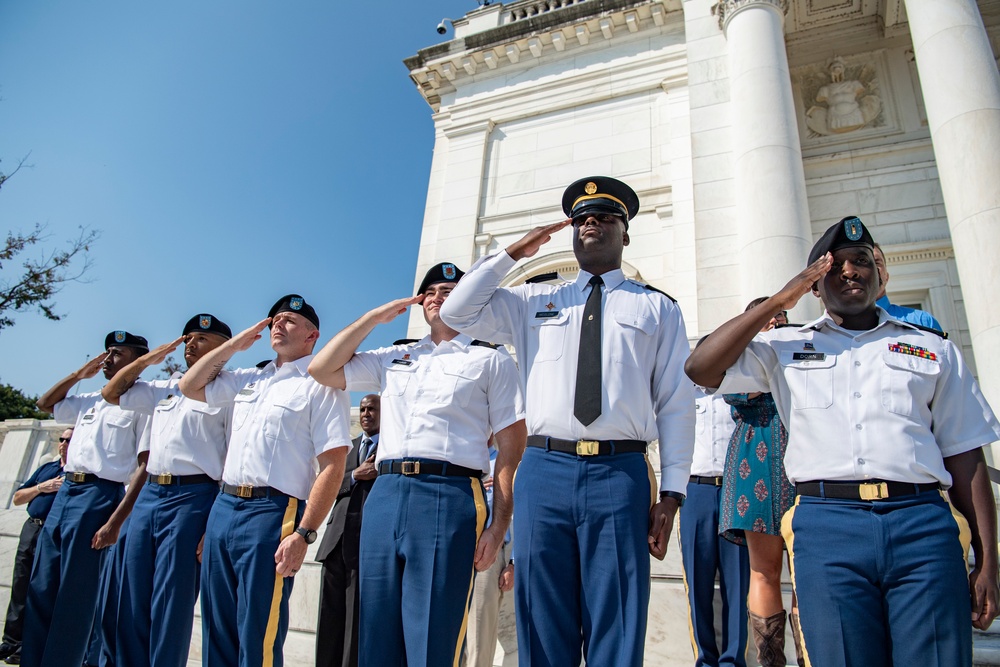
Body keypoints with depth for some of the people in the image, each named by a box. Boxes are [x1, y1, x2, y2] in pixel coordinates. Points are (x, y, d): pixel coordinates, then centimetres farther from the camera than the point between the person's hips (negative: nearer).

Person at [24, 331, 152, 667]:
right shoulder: (90, 400, 16)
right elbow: (45, 404, 31)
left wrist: (116, 521, -20)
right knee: (40, 591, 12)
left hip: (99, 497, -7)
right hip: (64, 492, 8)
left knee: (74, 597, 0)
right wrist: (80, 373, 17)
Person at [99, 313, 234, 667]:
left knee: (170, 604, -2)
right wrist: (148, 358, 15)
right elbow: (111, 393, 28)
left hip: (192, 498, -7)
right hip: (148, 494, 7)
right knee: (133, 600, 12)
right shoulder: (164, 388, 18)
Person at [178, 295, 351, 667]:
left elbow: (332, 467, -12)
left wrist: (304, 533, -19)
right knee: (217, 633, 16)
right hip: (223, 507, 7)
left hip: (272, 511, -7)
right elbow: (189, 387, 26)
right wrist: (235, 344, 17)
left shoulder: (321, 385, -6)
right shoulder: (248, 379, 17)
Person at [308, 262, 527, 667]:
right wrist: (375, 317, 16)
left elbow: (511, 448, 1)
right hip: (384, 496, 5)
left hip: (449, 497, -4)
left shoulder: (491, 360, 7)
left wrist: (498, 526, -8)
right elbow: (322, 370, 18)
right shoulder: (393, 358, 22)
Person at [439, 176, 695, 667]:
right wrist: (512, 254, 9)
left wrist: (671, 493, 0)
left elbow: (676, 404, 8)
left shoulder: (657, 308, 13)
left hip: (620, 475, -1)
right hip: (544, 470, 2)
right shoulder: (534, 301, 18)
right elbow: (456, 314, 11)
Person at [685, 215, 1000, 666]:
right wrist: (779, 301, 2)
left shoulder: (935, 350, 17)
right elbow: (701, 369, 0)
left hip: (924, 523, 2)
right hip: (827, 526, -1)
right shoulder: (785, 347, 14)